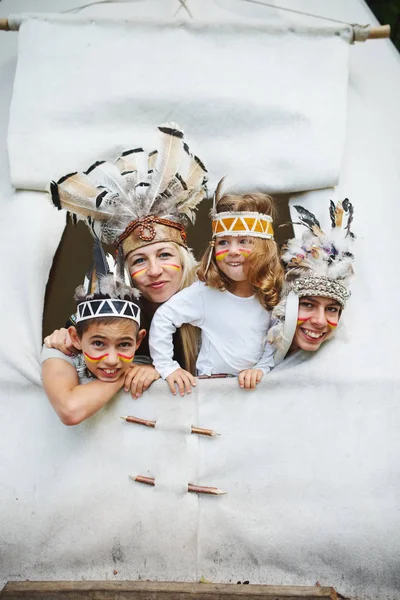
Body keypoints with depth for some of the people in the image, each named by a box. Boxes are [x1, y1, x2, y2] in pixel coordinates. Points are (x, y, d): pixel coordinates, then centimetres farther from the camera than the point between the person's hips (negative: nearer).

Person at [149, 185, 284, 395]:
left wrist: (261, 369, -10)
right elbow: (162, 319, -8)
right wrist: (167, 367, -9)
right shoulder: (204, 292, -13)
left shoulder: (273, 295, -4)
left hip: (254, 385, 3)